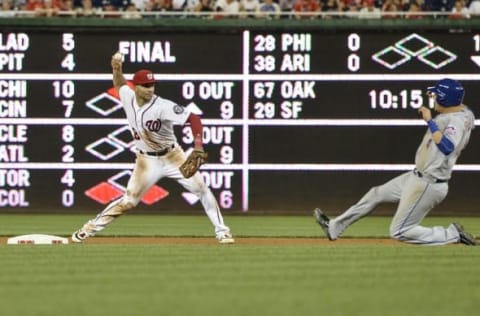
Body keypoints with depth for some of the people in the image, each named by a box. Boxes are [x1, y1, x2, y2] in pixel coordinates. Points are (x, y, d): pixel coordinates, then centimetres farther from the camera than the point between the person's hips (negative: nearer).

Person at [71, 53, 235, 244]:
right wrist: (117, 69, -6)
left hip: (172, 156, -2)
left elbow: (192, 119, -29)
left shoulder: (163, 106, -24)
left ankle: (221, 231, -2)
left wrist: (198, 145, -43)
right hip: (147, 161, 2)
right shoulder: (127, 97, -8)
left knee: (200, 188, -11)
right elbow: (119, 84, 16)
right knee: (128, 201, -1)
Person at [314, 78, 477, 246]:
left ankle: (453, 234, 2)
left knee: (399, 231, -3)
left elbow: (446, 147, -42)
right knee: (376, 194, 21)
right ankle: (334, 227, 34)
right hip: (418, 176, 10)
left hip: (428, 185, -10)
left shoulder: (458, 120, -25)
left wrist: (430, 121, -32)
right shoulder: (457, 111, 4)